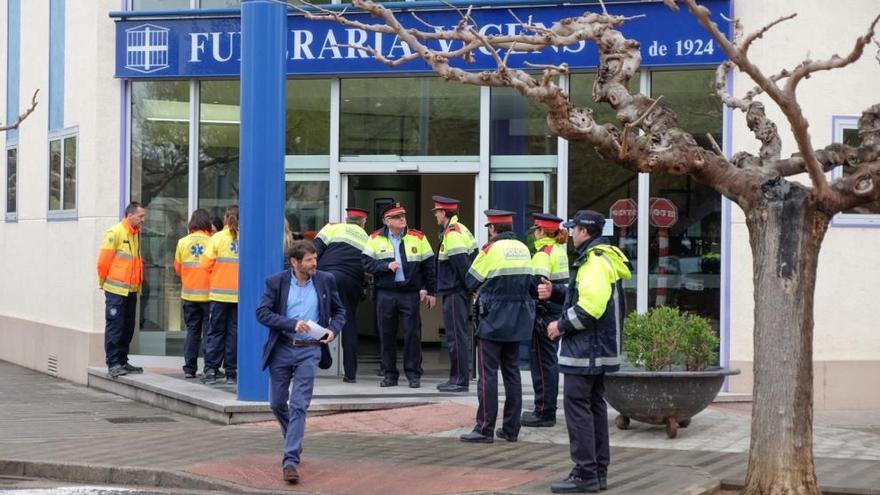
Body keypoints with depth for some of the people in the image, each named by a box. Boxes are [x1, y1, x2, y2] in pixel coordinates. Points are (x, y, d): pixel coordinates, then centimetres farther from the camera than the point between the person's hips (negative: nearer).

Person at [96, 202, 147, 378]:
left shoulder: (136, 233, 11)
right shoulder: (115, 233, -13)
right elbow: (104, 260, -11)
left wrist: (138, 282, 14)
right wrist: (103, 282, -4)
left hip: (131, 289, 8)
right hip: (116, 289, -8)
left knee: (128, 327, 11)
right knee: (114, 327, -4)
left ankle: (122, 361, 19)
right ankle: (113, 363, -2)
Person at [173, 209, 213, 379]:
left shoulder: (183, 243, -1)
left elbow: (177, 268, 7)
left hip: (189, 294, 3)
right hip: (208, 293, -3)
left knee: (192, 331, 10)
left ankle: (189, 368, 7)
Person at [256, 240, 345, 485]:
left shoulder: (325, 281, 3)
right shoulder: (276, 282, -2)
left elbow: (339, 311, 14)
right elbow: (262, 312, -10)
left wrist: (333, 330, -7)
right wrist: (292, 324, -20)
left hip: (309, 350, -1)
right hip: (282, 348, 1)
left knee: (299, 406, -10)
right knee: (277, 403, 12)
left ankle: (290, 460, -12)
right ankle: (293, 441, 40)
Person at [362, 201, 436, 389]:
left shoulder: (418, 238, 5)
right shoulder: (376, 239, 5)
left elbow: (429, 266, 7)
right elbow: (367, 263, -1)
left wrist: (430, 291, 5)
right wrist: (386, 266, -14)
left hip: (410, 294, -1)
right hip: (385, 294, 1)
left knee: (412, 334, -3)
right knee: (386, 335, 4)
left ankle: (413, 374, 5)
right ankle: (390, 374, 13)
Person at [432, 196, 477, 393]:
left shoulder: (452, 235, -17)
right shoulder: (460, 229, 14)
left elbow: (462, 264, -20)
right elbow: (474, 257, 16)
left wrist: (472, 287, -14)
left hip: (455, 293, -10)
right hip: (459, 292, 10)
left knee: (456, 336, -7)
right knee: (458, 335, 14)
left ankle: (460, 380, -4)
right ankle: (458, 378, 19)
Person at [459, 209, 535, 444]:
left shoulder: (491, 249, -11)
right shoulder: (523, 249, 6)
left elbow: (470, 282, -1)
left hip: (493, 319, -6)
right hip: (518, 320, 6)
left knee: (488, 374, -3)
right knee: (512, 373, 11)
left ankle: (485, 429, -4)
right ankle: (511, 428, 14)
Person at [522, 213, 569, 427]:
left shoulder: (543, 253, -15)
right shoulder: (560, 250, 13)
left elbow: (538, 283, -23)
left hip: (545, 311, -9)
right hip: (559, 310, 9)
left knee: (542, 361, -4)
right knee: (550, 359, 16)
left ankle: (544, 412, -2)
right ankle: (547, 409, 24)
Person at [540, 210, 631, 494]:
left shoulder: (595, 262, -18)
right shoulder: (602, 258, 16)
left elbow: (590, 308, -26)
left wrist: (561, 326, -14)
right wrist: (555, 293, 12)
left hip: (585, 350, -11)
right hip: (599, 350, 11)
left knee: (577, 406, -8)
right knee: (595, 406, 14)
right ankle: (599, 471, 19)